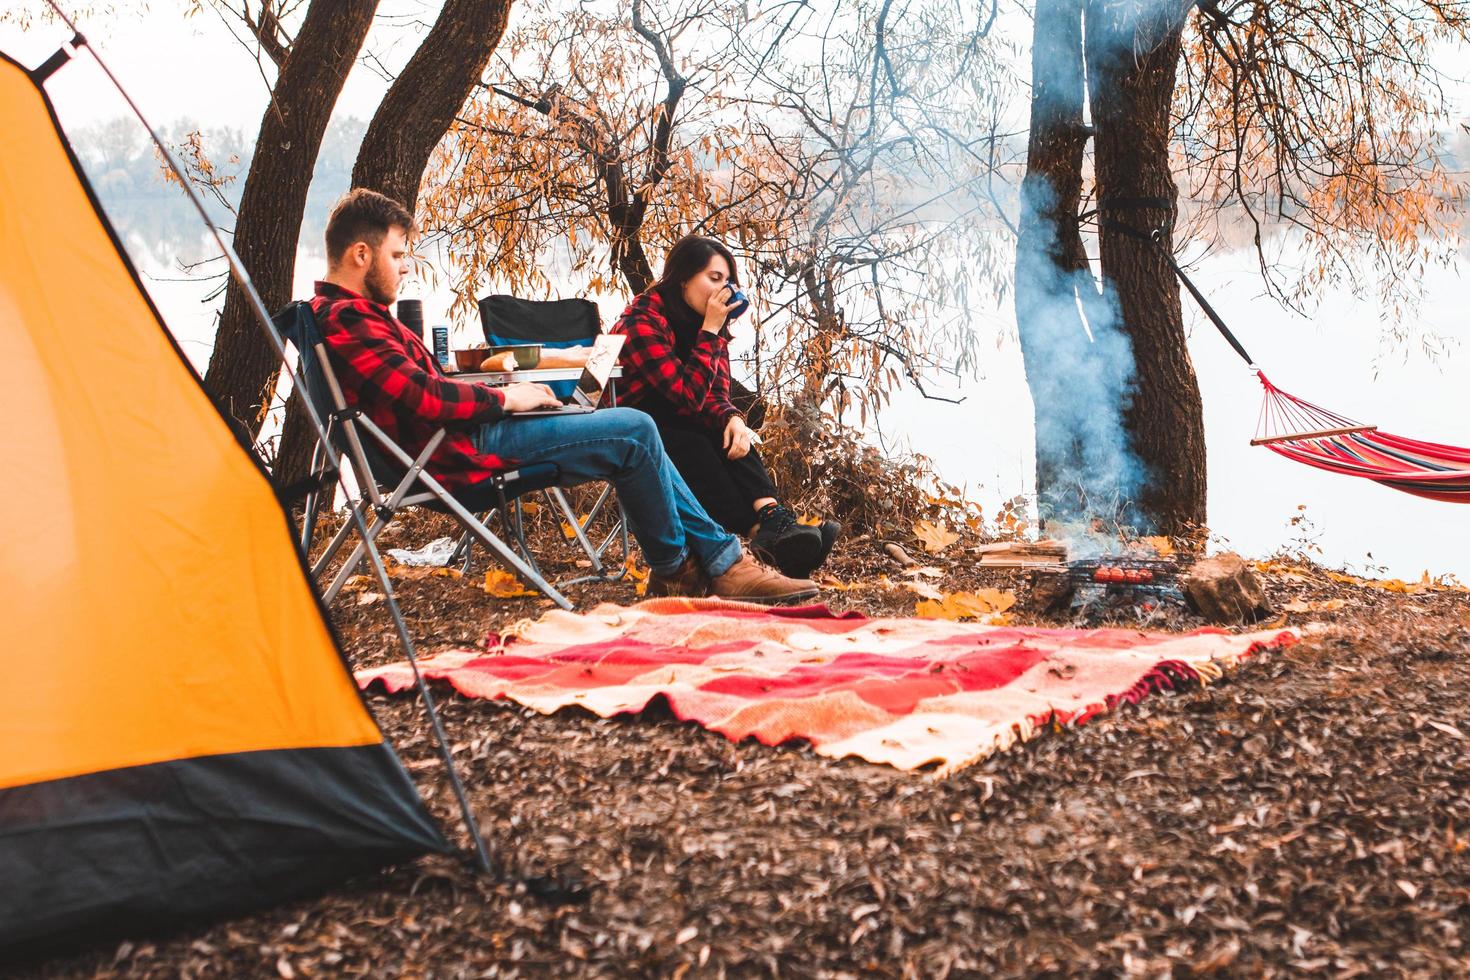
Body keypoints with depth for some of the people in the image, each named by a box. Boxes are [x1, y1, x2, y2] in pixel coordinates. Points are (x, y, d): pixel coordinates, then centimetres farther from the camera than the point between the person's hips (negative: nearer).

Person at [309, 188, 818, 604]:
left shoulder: (348, 314, 21)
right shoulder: (347, 320, -15)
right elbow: (421, 396, -25)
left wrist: (502, 391, 9)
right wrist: (504, 398, -11)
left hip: (463, 432, 12)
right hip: (459, 453, -12)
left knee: (634, 434, 12)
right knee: (633, 431, -12)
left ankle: (720, 557, 10)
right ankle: (672, 570, 7)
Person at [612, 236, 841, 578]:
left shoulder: (704, 321, 2)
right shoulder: (643, 321, -21)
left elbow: (715, 395, -2)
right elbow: (689, 397, -28)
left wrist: (732, 419, -25)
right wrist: (710, 331, -27)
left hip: (673, 424, 6)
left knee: (728, 435, -25)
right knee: (694, 447, -34)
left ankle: (772, 516, -42)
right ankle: (764, 528, -41)